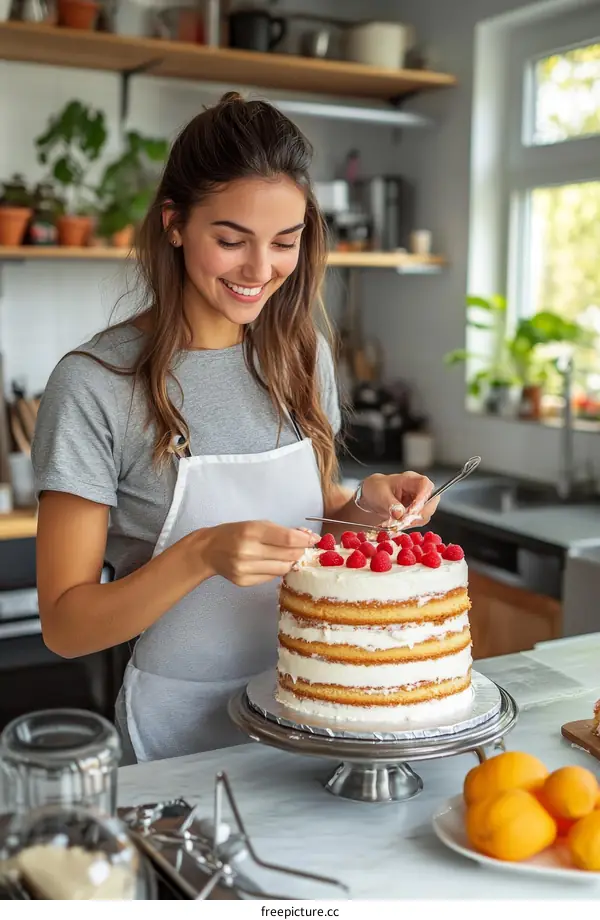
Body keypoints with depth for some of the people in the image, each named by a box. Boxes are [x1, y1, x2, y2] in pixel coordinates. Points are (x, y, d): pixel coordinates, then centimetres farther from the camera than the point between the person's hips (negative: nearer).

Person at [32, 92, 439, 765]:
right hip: (182, 731, -4)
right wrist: (202, 555, -29)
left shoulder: (303, 355, -1)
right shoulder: (94, 383, -17)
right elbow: (65, 626, -15)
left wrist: (365, 505, -8)